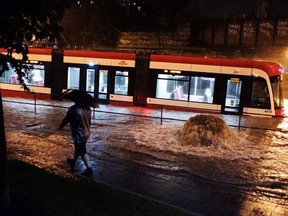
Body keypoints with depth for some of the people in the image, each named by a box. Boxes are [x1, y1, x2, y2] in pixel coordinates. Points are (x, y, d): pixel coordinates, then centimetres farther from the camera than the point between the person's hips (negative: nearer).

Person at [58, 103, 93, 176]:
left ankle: (89, 169, 5)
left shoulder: (73, 109, -20)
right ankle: (73, 162, 46)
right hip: (86, 133, 7)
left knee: (83, 152, 3)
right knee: (78, 148, 26)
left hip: (78, 135, -7)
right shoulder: (87, 108, -3)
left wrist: (60, 127, 9)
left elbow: (66, 120, -9)